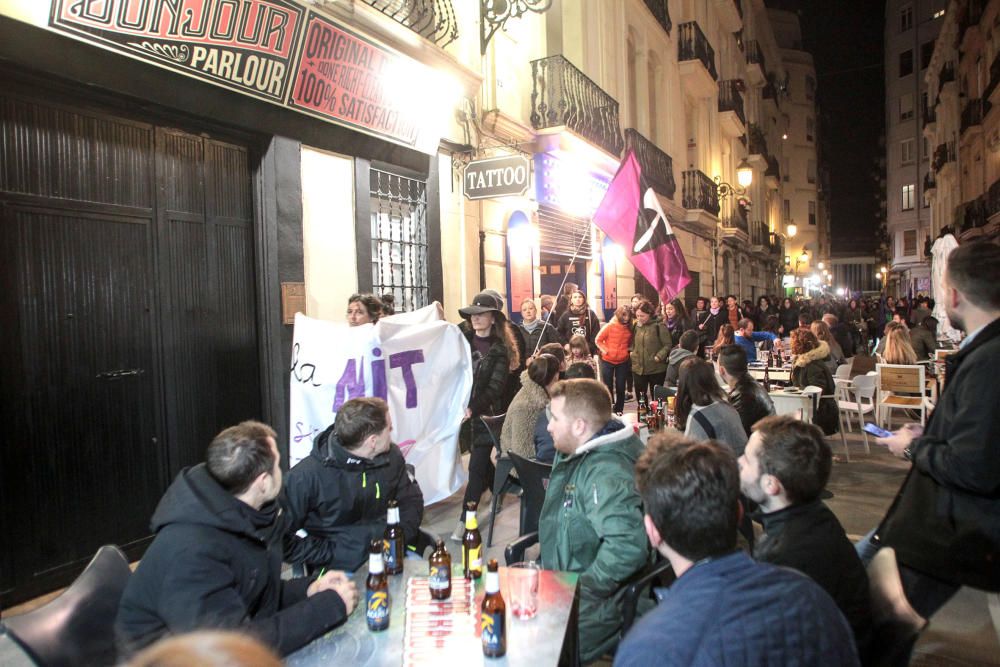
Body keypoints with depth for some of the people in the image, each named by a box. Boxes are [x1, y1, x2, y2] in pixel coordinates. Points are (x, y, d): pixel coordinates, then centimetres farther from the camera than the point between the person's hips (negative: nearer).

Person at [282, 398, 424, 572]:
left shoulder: (391, 456, 2)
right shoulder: (305, 477, -14)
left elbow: (411, 499, 15)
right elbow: (282, 539, -9)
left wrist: (399, 537, -2)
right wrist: (332, 553, -12)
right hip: (338, 568, -5)